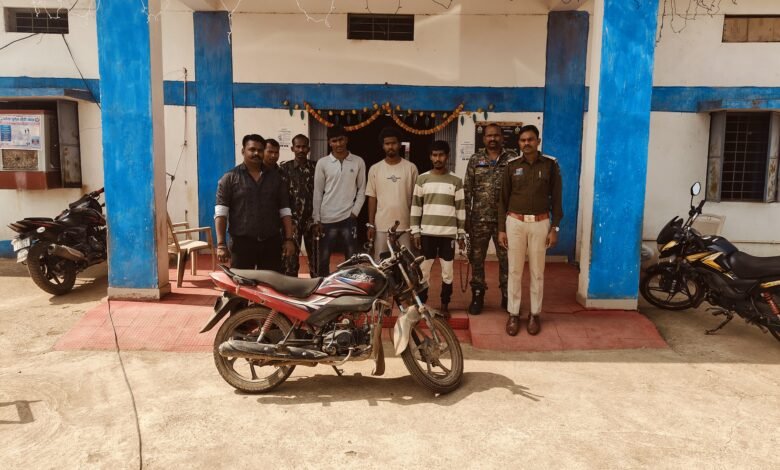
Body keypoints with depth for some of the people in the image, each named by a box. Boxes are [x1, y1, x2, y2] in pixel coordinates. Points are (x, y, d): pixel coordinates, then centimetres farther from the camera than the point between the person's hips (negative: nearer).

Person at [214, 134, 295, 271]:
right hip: (242, 242, -2)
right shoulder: (229, 178, 2)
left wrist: (288, 239, 1)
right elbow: (221, 213, -4)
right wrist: (221, 244, -12)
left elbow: (284, 211, 10)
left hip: (271, 242, 3)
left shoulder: (275, 177, 11)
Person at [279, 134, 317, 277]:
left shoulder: (316, 167, 6)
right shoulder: (284, 168, 3)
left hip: (312, 219, 1)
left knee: (315, 257, 7)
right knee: (291, 258, -2)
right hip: (292, 219, -1)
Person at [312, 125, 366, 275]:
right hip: (327, 219, 0)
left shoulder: (358, 162, 3)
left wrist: (355, 212, -4)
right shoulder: (322, 163, 1)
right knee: (323, 259, 6)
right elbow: (317, 193, 2)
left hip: (349, 218, 0)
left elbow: (362, 190, 7)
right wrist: (316, 219, -2)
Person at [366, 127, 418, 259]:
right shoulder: (375, 169, 4)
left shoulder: (411, 168, 1)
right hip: (381, 225, 1)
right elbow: (372, 198, 5)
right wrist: (370, 224, 0)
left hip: (404, 225, -1)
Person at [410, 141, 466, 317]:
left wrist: (461, 233, 4)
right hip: (427, 232, 0)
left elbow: (460, 208, 5)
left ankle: (445, 305, 19)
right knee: (424, 269, 5)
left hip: (448, 233, 0)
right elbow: (416, 206, 5)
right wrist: (415, 231, 0)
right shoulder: (422, 179, 3)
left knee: (447, 271, 5)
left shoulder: (456, 181, 3)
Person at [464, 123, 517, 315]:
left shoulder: (512, 159, 1)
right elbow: (467, 191, 4)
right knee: (476, 258, 7)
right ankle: (477, 295, 20)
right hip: (479, 219, 1)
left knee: (506, 258, 7)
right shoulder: (475, 160, 4)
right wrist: (465, 218, 0)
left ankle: (507, 295, 23)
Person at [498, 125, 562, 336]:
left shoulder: (551, 164, -1)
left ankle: (535, 314, 18)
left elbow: (556, 198, 1)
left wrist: (555, 228, -4)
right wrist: (501, 228, 1)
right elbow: (503, 198, 5)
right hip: (515, 222, 1)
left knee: (537, 271, 7)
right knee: (514, 270, 5)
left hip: (540, 223, -1)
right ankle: (513, 314, 14)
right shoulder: (512, 165, 2)